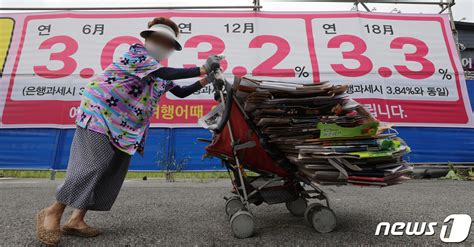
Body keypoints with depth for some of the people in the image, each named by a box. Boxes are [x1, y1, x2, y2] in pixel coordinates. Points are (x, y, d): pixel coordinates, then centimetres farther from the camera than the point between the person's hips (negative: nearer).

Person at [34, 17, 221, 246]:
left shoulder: (162, 75, 17)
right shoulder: (136, 52, -8)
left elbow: (181, 92, 17)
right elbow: (164, 73, -24)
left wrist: (205, 81, 4)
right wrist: (202, 69, -25)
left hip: (124, 126, 8)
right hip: (100, 112, -8)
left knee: (114, 171, 2)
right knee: (93, 165, -15)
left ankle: (76, 220, 10)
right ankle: (52, 213, 5)